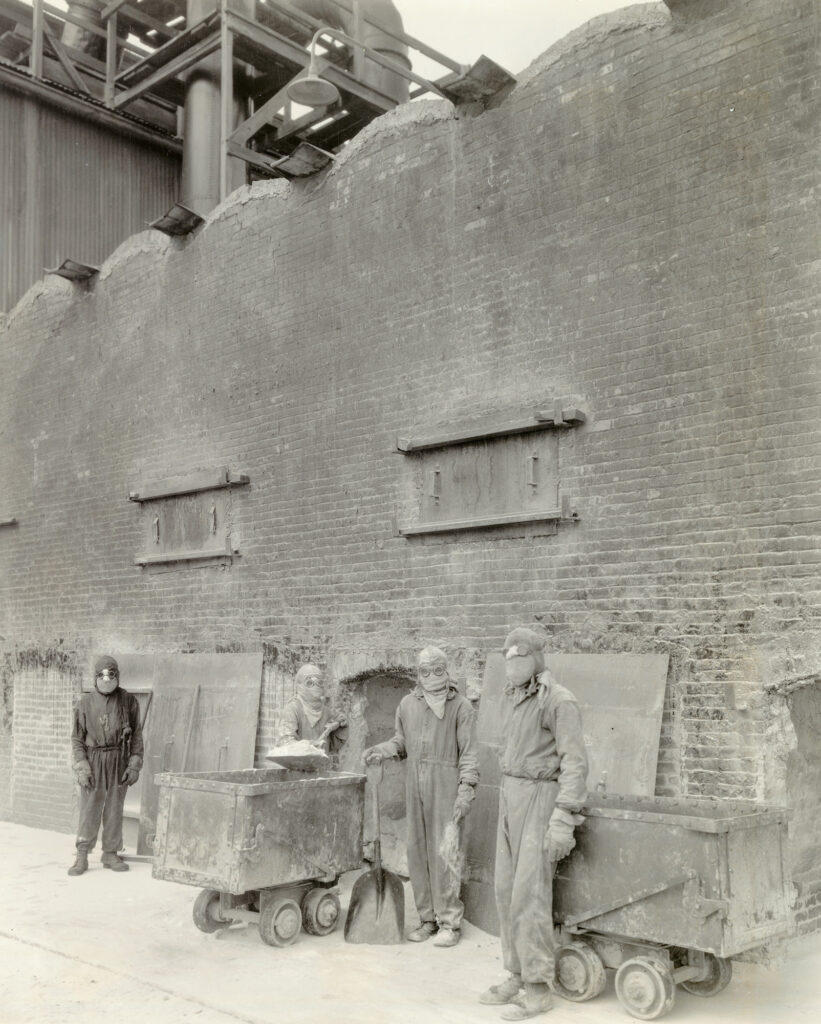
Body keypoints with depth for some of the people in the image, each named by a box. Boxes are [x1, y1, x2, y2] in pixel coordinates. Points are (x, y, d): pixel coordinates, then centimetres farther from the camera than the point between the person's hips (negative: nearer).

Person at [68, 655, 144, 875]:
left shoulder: (128, 701, 0)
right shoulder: (85, 703, -2)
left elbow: (136, 734, 3)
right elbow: (77, 738, 1)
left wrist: (135, 765, -4)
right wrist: (81, 767, -9)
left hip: (119, 761, 1)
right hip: (93, 760, -1)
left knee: (114, 810, 6)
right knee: (89, 810, -2)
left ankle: (111, 854, 16)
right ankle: (82, 857, 6)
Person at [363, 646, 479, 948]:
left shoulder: (460, 707, -2)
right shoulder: (407, 704, 11)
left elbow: (468, 752, -3)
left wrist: (466, 789, -12)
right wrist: (382, 750, 2)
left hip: (446, 784, -5)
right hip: (415, 784, 5)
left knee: (443, 852, -5)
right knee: (417, 851, 7)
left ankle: (449, 922, 5)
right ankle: (427, 918, 20)